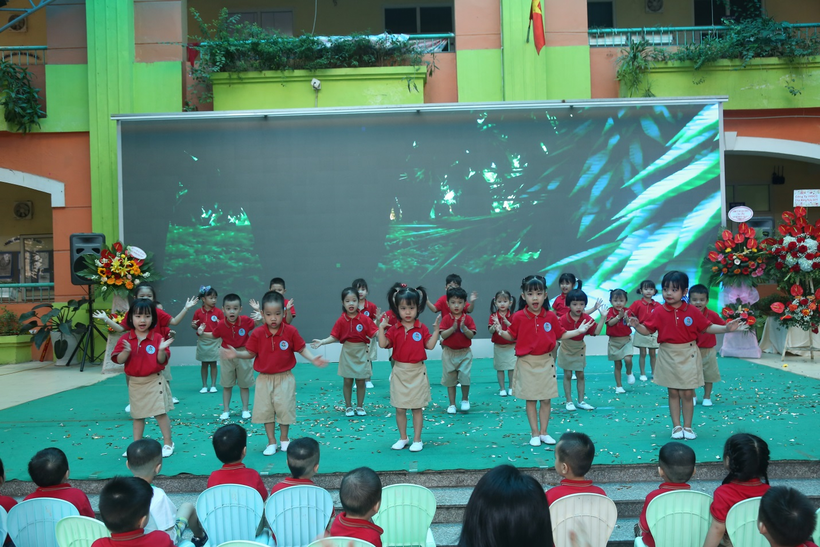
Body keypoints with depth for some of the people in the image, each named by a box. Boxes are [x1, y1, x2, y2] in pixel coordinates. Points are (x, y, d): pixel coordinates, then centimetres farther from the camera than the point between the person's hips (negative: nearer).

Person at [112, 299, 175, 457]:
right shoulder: (126, 338, -2)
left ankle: (168, 443, 11)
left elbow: (162, 362, -7)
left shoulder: (157, 338, -7)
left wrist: (161, 350, -26)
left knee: (160, 413, -1)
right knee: (137, 416, 13)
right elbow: (119, 360, -7)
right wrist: (126, 351, -25)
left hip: (154, 381, -2)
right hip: (135, 383, 3)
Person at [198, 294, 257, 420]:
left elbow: (255, 326, 4)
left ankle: (245, 409, 22)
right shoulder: (221, 324, -13)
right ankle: (226, 410, 22)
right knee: (227, 385, 10)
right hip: (227, 356, 1)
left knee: (244, 384, 10)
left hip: (243, 355, -1)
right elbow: (214, 335, 6)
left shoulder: (246, 320, -16)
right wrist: (202, 333, -10)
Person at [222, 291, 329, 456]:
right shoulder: (257, 333, -7)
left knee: (284, 408, 3)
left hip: (285, 378, -2)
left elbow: (302, 349, -3)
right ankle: (271, 442, 22)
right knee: (265, 410, 7)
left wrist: (313, 359, -17)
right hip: (264, 379, 2)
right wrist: (236, 354, -15)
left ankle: (284, 438, 26)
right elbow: (251, 353, 1)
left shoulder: (291, 331, -11)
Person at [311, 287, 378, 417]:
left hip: (361, 352, 0)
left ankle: (360, 406, 20)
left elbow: (374, 333, -10)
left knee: (360, 381, 6)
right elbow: (334, 337, -3)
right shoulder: (341, 321, -4)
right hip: (347, 352, 1)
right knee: (347, 381, 6)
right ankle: (348, 407, 20)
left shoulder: (365, 319, -7)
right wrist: (321, 342, -15)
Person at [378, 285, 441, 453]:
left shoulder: (422, 328, -2)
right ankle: (403, 438, 22)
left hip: (417, 372, -1)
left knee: (417, 408, 5)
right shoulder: (394, 329, -1)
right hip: (400, 372, 1)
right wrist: (381, 327, -19)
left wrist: (436, 329, -14)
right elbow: (383, 344, -10)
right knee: (400, 408, 7)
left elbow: (430, 345, -7)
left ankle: (417, 440, 14)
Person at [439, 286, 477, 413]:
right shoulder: (446, 318, -4)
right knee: (450, 379, 6)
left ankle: (465, 400, 19)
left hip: (465, 353, 0)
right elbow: (443, 335, -14)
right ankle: (452, 404, 17)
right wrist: (453, 328, -27)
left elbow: (471, 335, -11)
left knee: (465, 376, -6)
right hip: (449, 353, 0)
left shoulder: (468, 319, -3)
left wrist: (464, 328, -27)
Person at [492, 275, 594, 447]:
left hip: (546, 362, 2)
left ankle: (544, 432, 20)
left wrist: (578, 331, 0)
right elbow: (512, 336, 0)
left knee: (546, 399, 7)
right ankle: (534, 433, 17)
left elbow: (560, 335, 8)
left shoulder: (551, 316, -3)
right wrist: (501, 332, -18)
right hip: (526, 363, -2)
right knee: (530, 399, 6)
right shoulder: (519, 317, -9)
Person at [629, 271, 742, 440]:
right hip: (668, 356, 0)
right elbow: (647, 330, -2)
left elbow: (707, 327, 5)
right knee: (673, 393, 7)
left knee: (687, 393, 2)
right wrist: (637, 326, -21)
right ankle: (676, 426, 17)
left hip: (688, 355, 0)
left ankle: (688, 426, 17)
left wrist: (726, 328, -6)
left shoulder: (693, 311, -3)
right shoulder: (659, 312, -4)